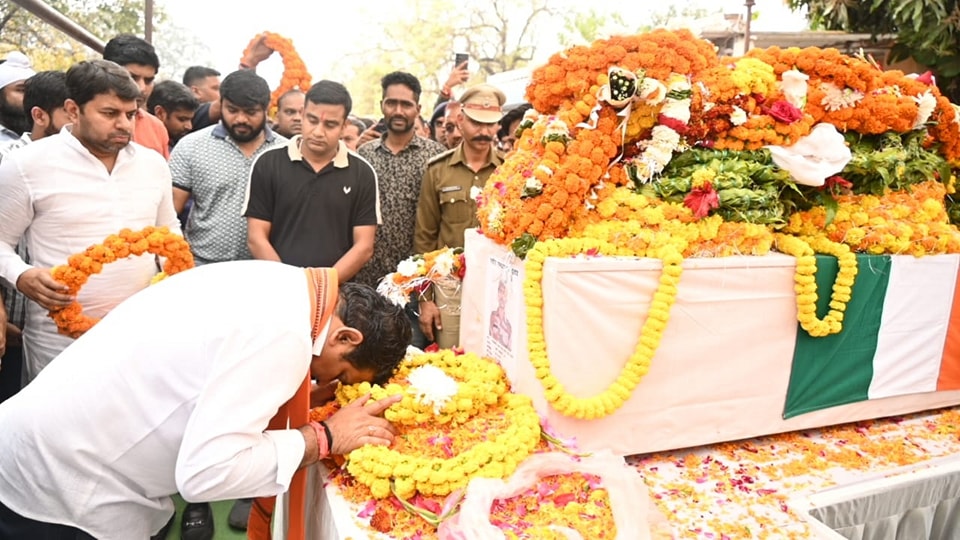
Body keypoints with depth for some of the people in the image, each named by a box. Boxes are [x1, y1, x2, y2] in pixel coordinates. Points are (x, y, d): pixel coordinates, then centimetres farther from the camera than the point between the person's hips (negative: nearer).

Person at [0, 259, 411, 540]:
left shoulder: (277, 282, -1)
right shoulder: (283, 333, -28)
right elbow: (207, 471, -30)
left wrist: (303, 399, -2)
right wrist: (324, 438, -21)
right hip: (60, 486, -8)